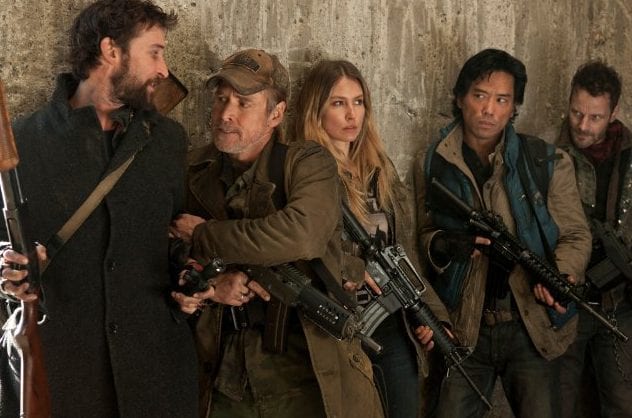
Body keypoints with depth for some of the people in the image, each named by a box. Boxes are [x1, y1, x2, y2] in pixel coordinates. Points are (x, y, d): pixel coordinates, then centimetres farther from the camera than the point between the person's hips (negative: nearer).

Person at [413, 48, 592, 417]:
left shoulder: (549, 163, -1)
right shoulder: (432, 166, 4)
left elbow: (576, 235, 1)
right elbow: (425, 233, 10)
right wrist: (442, 246, -14)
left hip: (533, 328, -1)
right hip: (464, 330, 1)